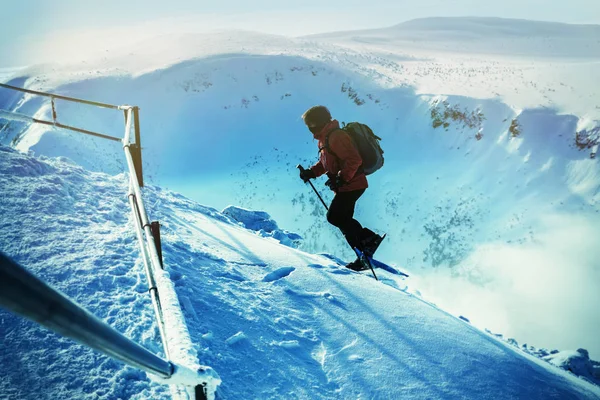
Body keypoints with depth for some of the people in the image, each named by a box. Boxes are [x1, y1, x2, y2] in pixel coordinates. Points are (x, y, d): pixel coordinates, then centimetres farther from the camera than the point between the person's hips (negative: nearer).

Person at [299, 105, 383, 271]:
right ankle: (364, 254, 16)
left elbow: (354, 159, -25)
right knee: (343, 220, 11)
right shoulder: (325, 138, 14)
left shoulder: (335, 136, -19)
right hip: (344, 186, 11)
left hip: (351, 185, -11)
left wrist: (341, 178, -29)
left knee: (334, 217, -14)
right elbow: (325, 162, 24)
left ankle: (369, 239, -4)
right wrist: (311, 172, 10)